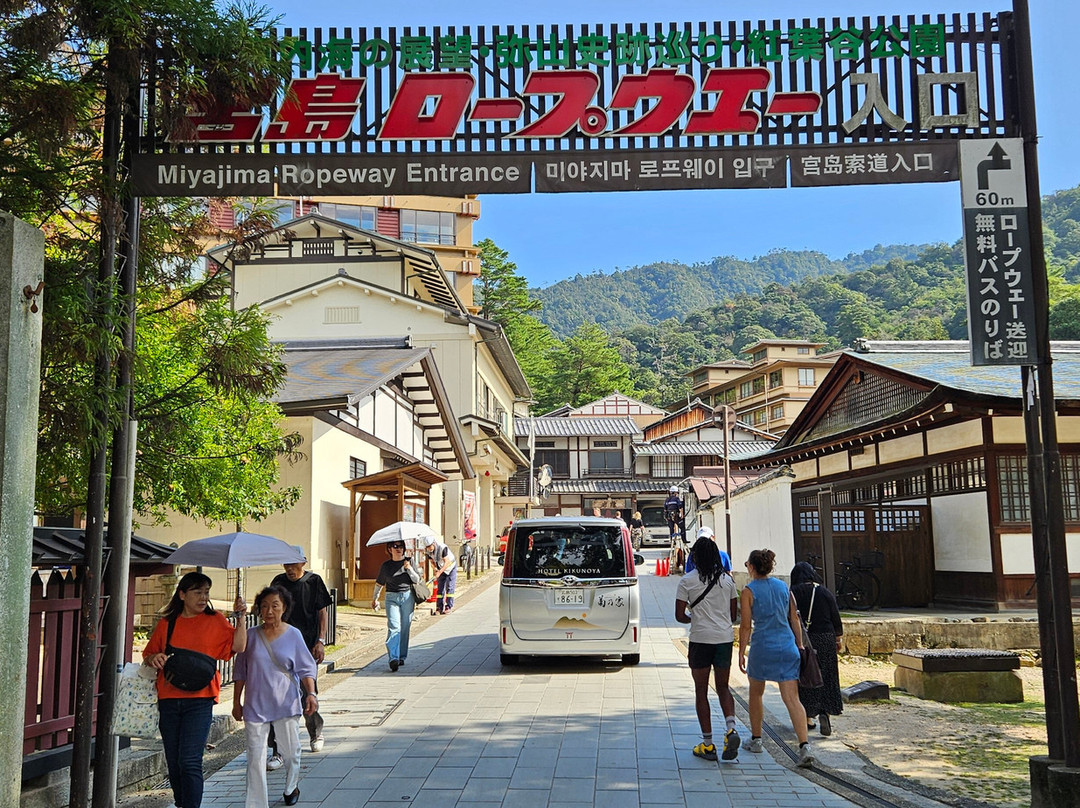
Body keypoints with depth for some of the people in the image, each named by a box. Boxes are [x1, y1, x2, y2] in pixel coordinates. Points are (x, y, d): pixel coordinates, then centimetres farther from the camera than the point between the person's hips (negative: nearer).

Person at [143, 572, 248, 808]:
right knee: (173, 763, 11)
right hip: (168, 699, 3)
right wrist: (154, 658, -6)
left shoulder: (215, 621, 5)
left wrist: (240, 618, -13)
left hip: (199, 700, -3)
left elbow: (238, 646, -4)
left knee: (189, 762, -11)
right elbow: (147, 656, 16)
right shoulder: (166, 623, 9)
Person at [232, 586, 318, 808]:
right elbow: (240, 672, 8)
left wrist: (311, 693, -14)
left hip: (286, 704, 0)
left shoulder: (293, 635, -2)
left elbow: (306, 668, 0)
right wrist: (236, 702, 9)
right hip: (255, 705, 0)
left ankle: (291, 788, 40)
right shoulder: (251, 636, 0)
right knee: (255, 758, -2)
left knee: (291, 752, 12)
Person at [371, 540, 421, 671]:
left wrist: (409, 568, -10)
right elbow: (379, 583, 18)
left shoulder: (409, 561, 6)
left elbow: (417, 580, 4)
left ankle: (402, 657, 17)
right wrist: (374, 599, 26)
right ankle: (393, 658, -24)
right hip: (392, 598, -1)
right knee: (394, 628, -15)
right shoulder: (386, 566, 5)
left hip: (407, 597, 1)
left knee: (405, 628, 4)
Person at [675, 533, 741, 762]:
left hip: (701, 639, -3)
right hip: (725, 637, 3)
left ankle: (707, 744, 7)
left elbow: (679, 615, -5)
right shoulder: (727, 579, 5)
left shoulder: (688, 580, -5)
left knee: (701, 691, 7)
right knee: (723, 687, 16)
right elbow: (734, 614, 10)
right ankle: (730, 728, -8)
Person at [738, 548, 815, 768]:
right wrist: (800, 646, 18)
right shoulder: (783, 587, 7)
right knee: (792, 698, -1)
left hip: (762, 646, -3)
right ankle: (804, 746, -15)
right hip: (787, 647, 3)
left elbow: (746, 626, -6)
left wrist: (741, 652, 2)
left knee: (756, 694, 19)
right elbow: (795, 620, 9)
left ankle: (756, 740, 28)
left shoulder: (749, 591, -6)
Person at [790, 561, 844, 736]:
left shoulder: (792, 593, -7)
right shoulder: (825, 593, -2)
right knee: (826, 678, 10)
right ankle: (825, 713, -7)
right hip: (825, 640, 1)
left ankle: (808, 718, 15)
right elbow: (836, 618, 3)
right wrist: (839, 638, 16)